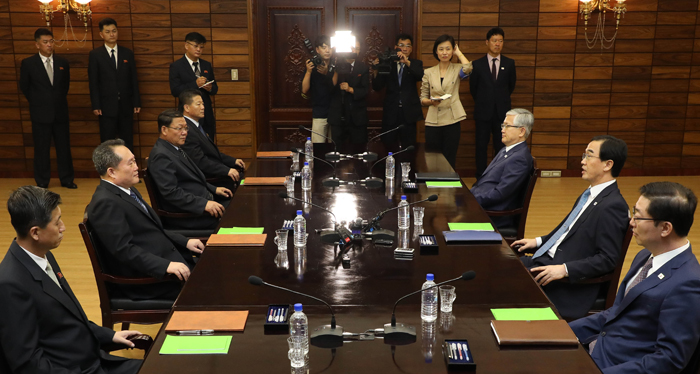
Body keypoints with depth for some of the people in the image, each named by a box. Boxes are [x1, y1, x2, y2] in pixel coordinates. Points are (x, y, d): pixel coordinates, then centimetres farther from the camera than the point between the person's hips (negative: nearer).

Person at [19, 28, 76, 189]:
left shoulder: (63, 63, 4)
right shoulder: (28, 63, -3)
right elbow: (24, 87, 7)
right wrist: (37, 103, 10)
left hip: (60, 112, 2)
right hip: (41, 114, -2)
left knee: (64, 147, 6)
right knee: (42, 149, 4)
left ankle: (66, 179, 17)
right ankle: (42, 182, 14)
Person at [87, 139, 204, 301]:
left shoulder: (128, 190, 15)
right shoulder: (105, 202, -16)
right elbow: (124, 249, -23)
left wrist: (185, 242, 12)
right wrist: (166, 265, -29)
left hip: (166, 259, 10)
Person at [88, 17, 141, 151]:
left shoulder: (128, 53, 9)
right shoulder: (95, 54, 3)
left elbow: (134, 80, 9)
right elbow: (93, 82, -1)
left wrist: (137, 103, 4)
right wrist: (96, 106, -7)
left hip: (126, 106, 2)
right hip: (107, 106, -2)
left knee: (127, 142, 5)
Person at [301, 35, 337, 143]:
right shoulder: (312, 66, 0)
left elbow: (335, 85, -5)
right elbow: (304, 90, -6)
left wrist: (327, 73, -21)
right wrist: (308, 72, -19)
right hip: (319, 114, -2)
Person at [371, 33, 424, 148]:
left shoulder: (415, 64, 9)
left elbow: (421, 76, -13)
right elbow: (377, 87, 3)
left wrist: (407, 62, -26)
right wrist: (375, 71, -15)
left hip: (408, 113, 0)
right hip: (390, 113, 0)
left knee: (408, 147, 1)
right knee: (387, 146, 2)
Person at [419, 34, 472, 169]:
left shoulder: (457, 69, 4)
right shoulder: (428, 73, 8)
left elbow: (468, 68, -20)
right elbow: (422, 98, 10)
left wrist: (458, 52, -4)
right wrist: (431, 101, -13)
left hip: (452, 121, -1)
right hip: (433, 122, 1)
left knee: (449, 161, 3)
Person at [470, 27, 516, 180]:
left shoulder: (509, 63, 3)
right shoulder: (477, 64, -1)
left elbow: (511, 85, 14)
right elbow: (473, 87, 9)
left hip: (502, 111, 1)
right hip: (483, 112, -1)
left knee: (501, 147, 4)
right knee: (481, 146, 4)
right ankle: (480, 178, 12)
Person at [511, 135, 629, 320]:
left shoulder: (612, 206, -19)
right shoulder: (590, 195, 12)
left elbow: (608, 259, -22)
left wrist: (564, 269, -27)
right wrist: (538, 242, 13)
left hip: (571, 284, -10)